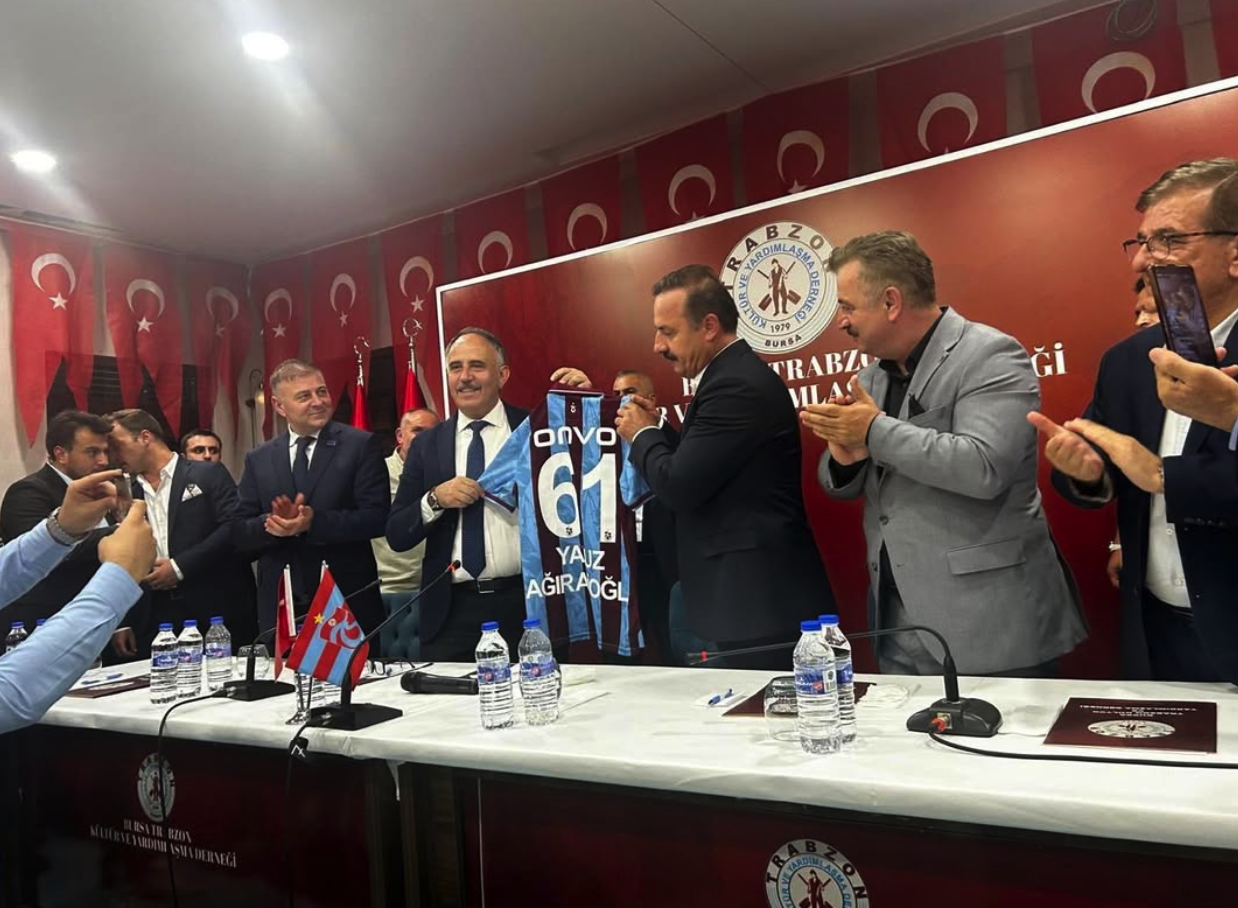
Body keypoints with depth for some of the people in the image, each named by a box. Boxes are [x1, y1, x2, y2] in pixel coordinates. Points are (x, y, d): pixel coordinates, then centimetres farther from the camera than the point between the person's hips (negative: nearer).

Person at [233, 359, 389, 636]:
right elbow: (240, 534, 6)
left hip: (348, 603, -2)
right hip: (280, 607, 3)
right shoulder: (258, 459, 8)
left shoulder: (361, 445, -3)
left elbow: (377, 517, -11)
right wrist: (271, 523, -15)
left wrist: (314, 522, -22)